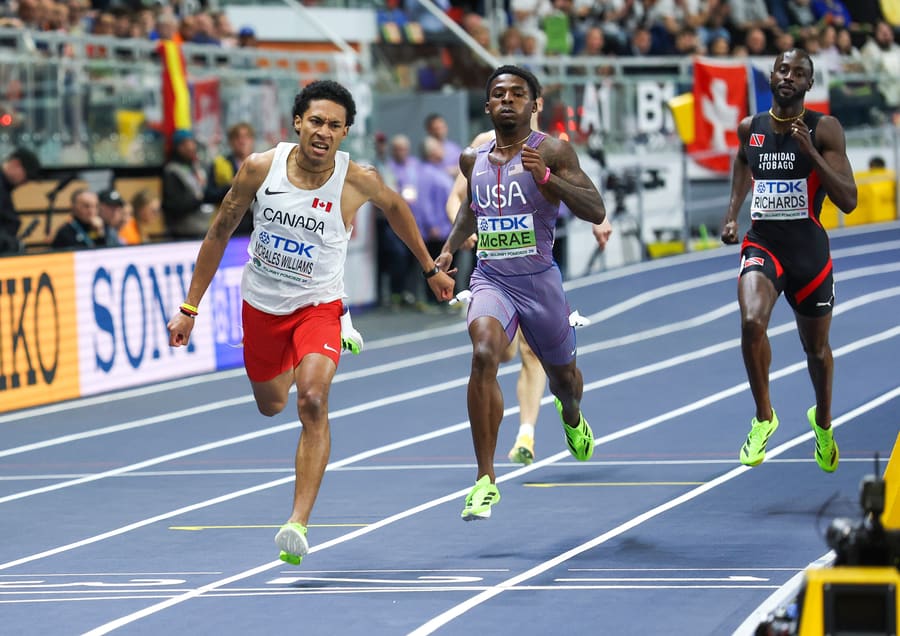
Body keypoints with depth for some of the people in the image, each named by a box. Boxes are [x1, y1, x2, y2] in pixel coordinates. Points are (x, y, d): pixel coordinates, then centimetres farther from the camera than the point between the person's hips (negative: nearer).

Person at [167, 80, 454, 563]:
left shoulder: (357, 181, -16)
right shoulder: (260, 168, -14)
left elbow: (395, 206, 8)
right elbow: (220, 232, -1)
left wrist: (430, 269, 18)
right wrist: (189, 307, -1)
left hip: (317, 306, -3)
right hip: (261, 305, 3)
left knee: (313, 400, -26)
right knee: (271, 406, 19)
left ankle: (298, 522, -25)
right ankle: (289, 368, 57)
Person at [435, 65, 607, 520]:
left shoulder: (552, 152, -7)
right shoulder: (473, 158, 7)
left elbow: (596, 212, -16)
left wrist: (546, 177, -27)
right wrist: (449, 247, 14)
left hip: (539, 280, -1)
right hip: (490, 278, 1)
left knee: (562, 375, 18)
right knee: (483, 355, -28)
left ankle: (571, 416, 60)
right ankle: (485, 481, -26)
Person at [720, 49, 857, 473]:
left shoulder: (824, 129, -9)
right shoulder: (750, 128, 2)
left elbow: (848, 201, -17)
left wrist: (809, 150, -26)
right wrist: (732, 213, 15)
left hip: (809, 249, -1)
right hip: (762, 243, 1)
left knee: (816, 346, 15)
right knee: (752, 322, -27)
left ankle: (823, 420, 46)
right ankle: (764, 417, -7)